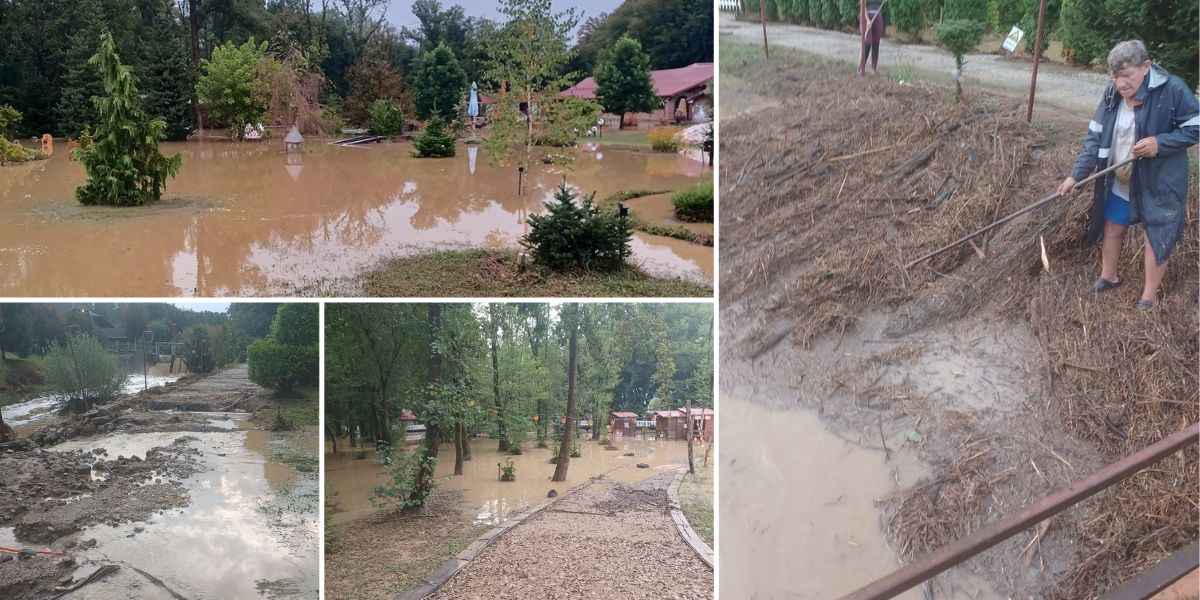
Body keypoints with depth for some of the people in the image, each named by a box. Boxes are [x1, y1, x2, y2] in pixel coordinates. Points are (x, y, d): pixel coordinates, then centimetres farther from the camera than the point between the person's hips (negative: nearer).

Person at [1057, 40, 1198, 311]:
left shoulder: (1172, 89, -22)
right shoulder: (1112, 95, -8)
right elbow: (1095, 138, -3)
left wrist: (1160, 143, -28)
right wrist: (1076, 174, -11)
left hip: (1159, 183, -5)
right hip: (1120, 183, 5)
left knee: (1155, 238, 7)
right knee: (1111, 229, 20)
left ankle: (1149, 297, 24)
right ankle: (1109, 276, 46)